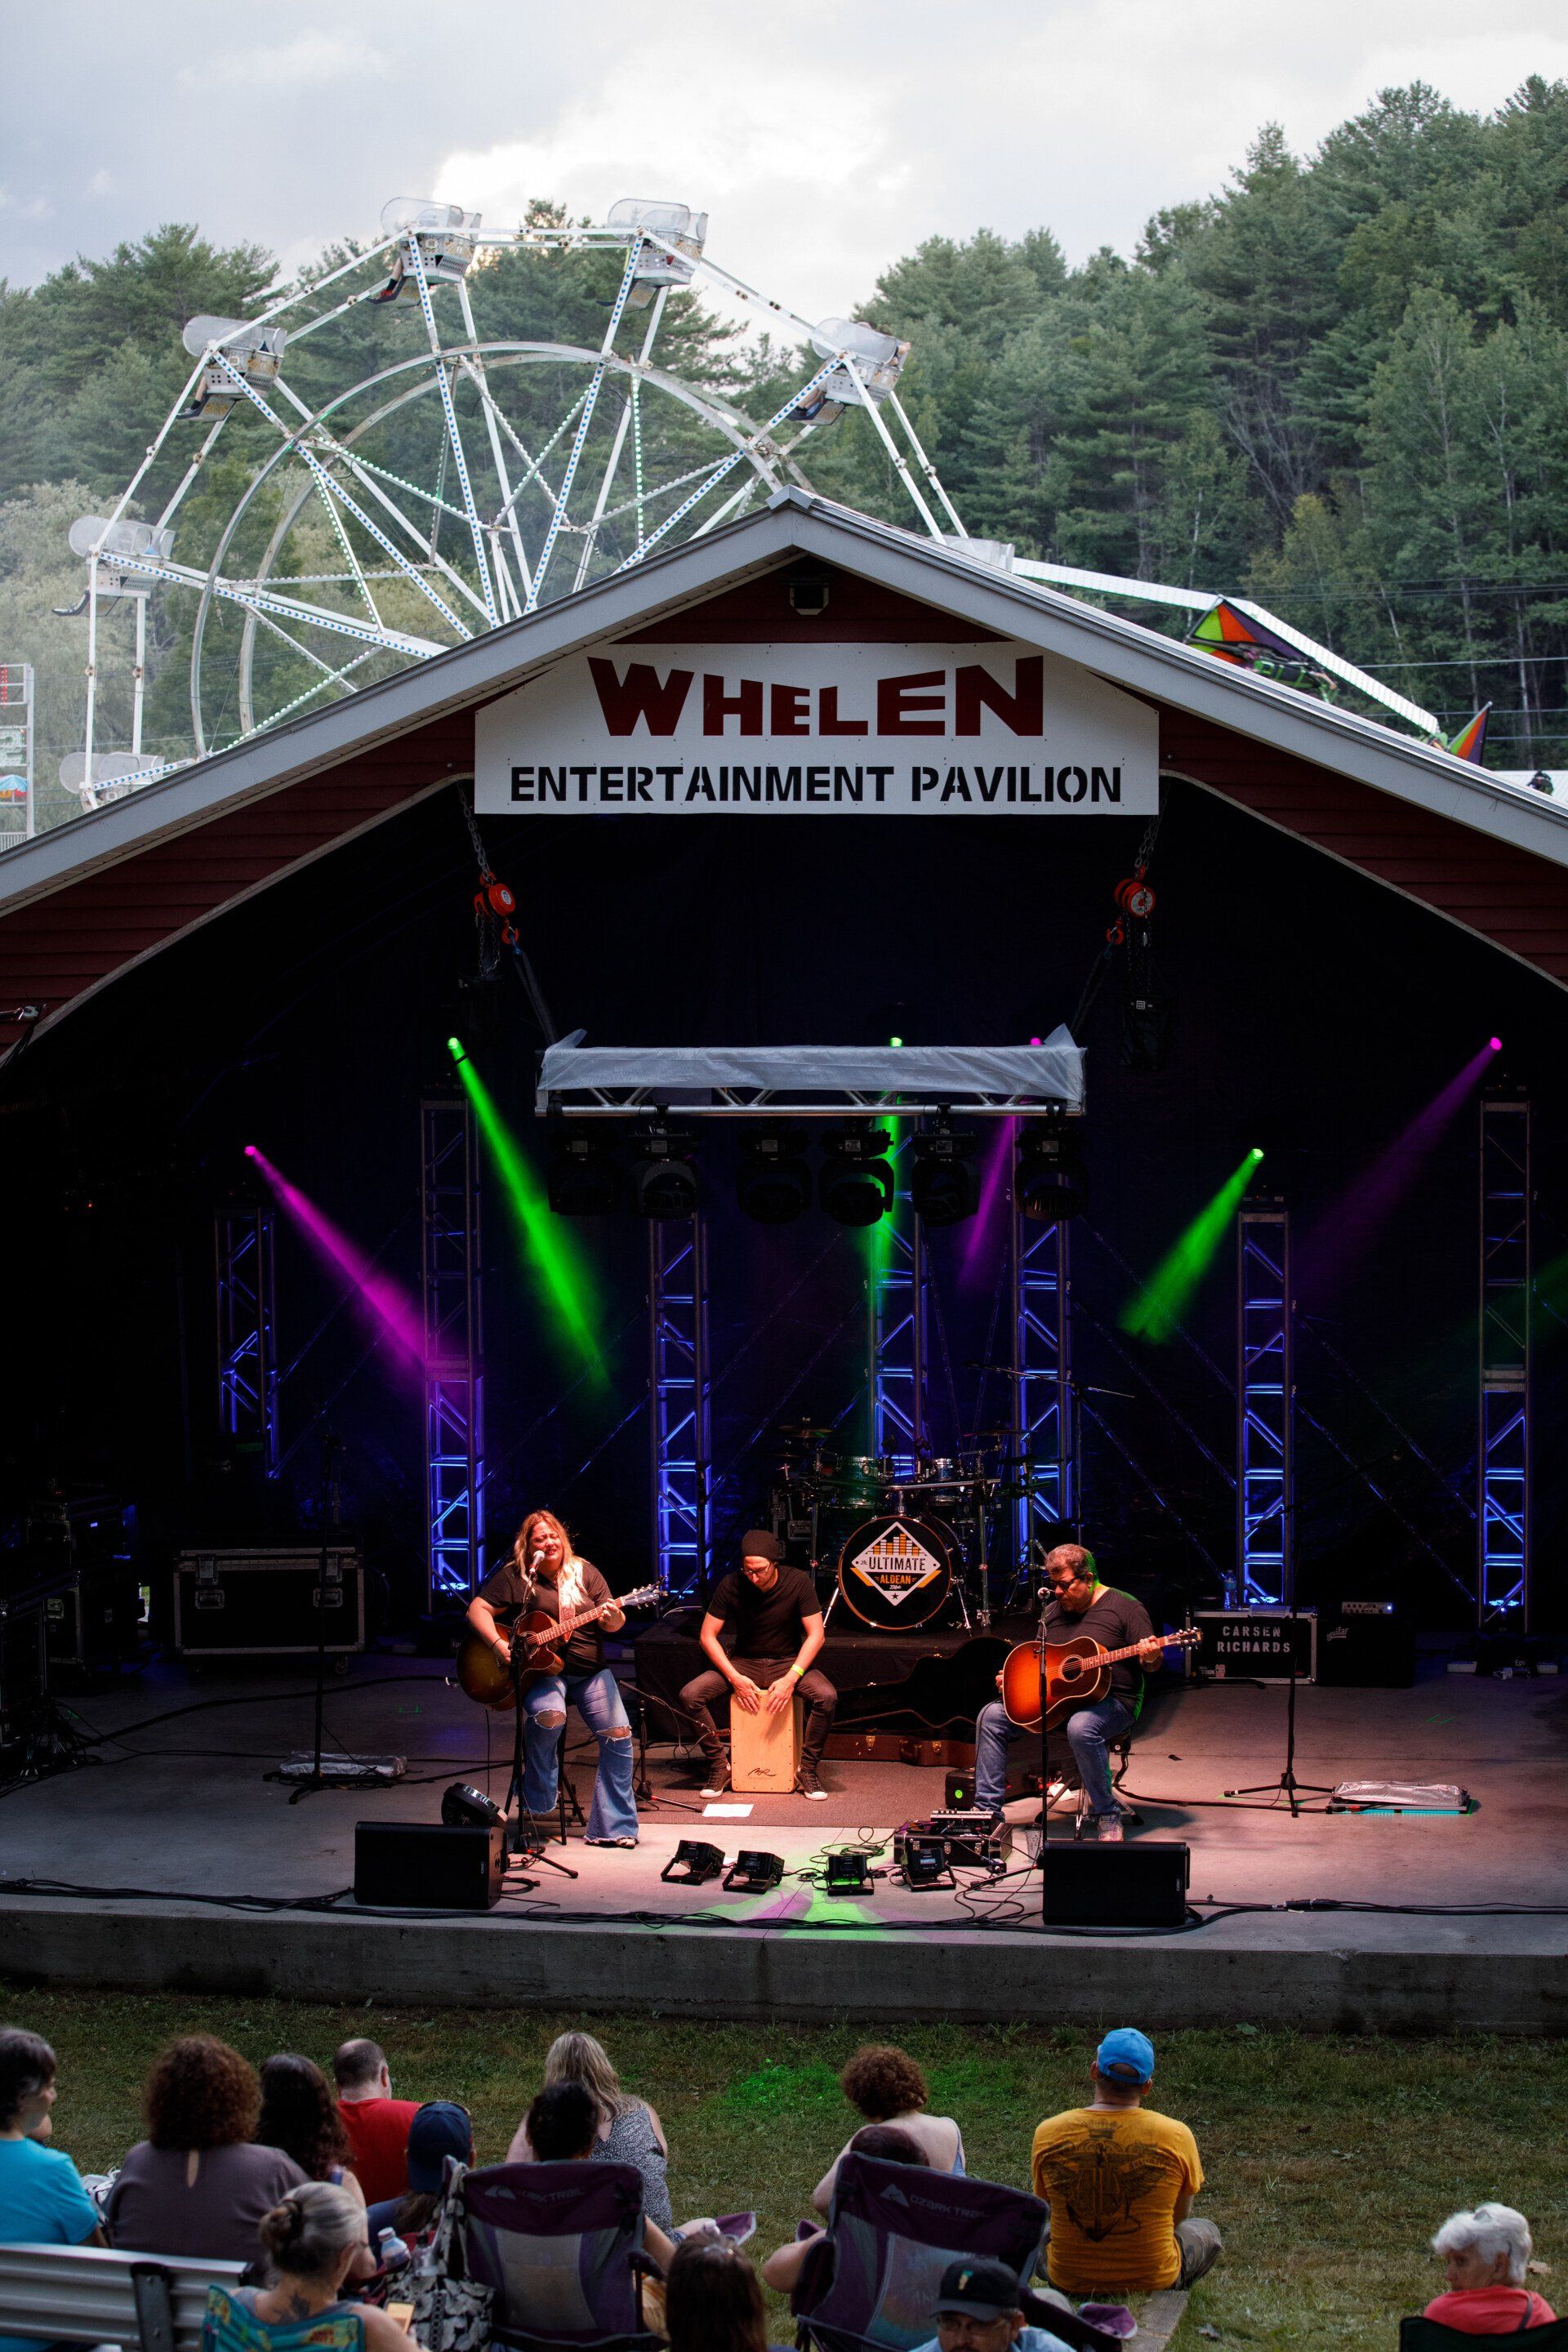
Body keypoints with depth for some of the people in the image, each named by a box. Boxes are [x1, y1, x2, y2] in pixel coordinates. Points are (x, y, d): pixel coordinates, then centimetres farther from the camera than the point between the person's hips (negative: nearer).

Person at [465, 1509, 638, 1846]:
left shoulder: (584, 1572, 9)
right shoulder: (515, 1575, 2)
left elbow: (613, 1623, 7)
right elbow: (478, 1609, -3)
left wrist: (613, 1619, -19)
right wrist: (500, 1646, -18)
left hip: (590, 1671, 3)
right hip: (542, 1671, -3)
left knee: (618, 1735, -15)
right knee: (549, 1715, -35)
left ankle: (614, 1827, -6)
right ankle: (537, 1802, -13)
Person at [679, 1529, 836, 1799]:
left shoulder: (798, 1582, -16)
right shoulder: (731, 1585, -14)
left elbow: (816, 1635, -13)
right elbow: (707, 1636, -8)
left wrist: (791, 1678, -25)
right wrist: (735, 1678, -20)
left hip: (787, 1661, -1)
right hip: (743, 1661, 1)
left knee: (827, 1696, -31)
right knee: (690, 1695, -23)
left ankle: (807, 1769, -10)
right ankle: (719, 1765, -5)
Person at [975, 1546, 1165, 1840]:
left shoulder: (1123, 1607, -6)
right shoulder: (1053, 1611, 13)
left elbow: (1152, 1661, -8)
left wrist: (1149, 1657, -32)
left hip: (1112, 1702, -7)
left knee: (1081, 1727, -40)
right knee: (991, 1716, -7)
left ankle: (1107, 1816, -23)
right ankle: (988, 1810, -5)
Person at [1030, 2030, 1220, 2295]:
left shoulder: (1048, 2134, -13)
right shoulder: (1176, 2136, -16)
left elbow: (1047, 2207, 5)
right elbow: (1180, 2215, 1)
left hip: (1069, 2281, 1)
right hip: (1153, 2280, -1)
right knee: (1206, 2232, 31)